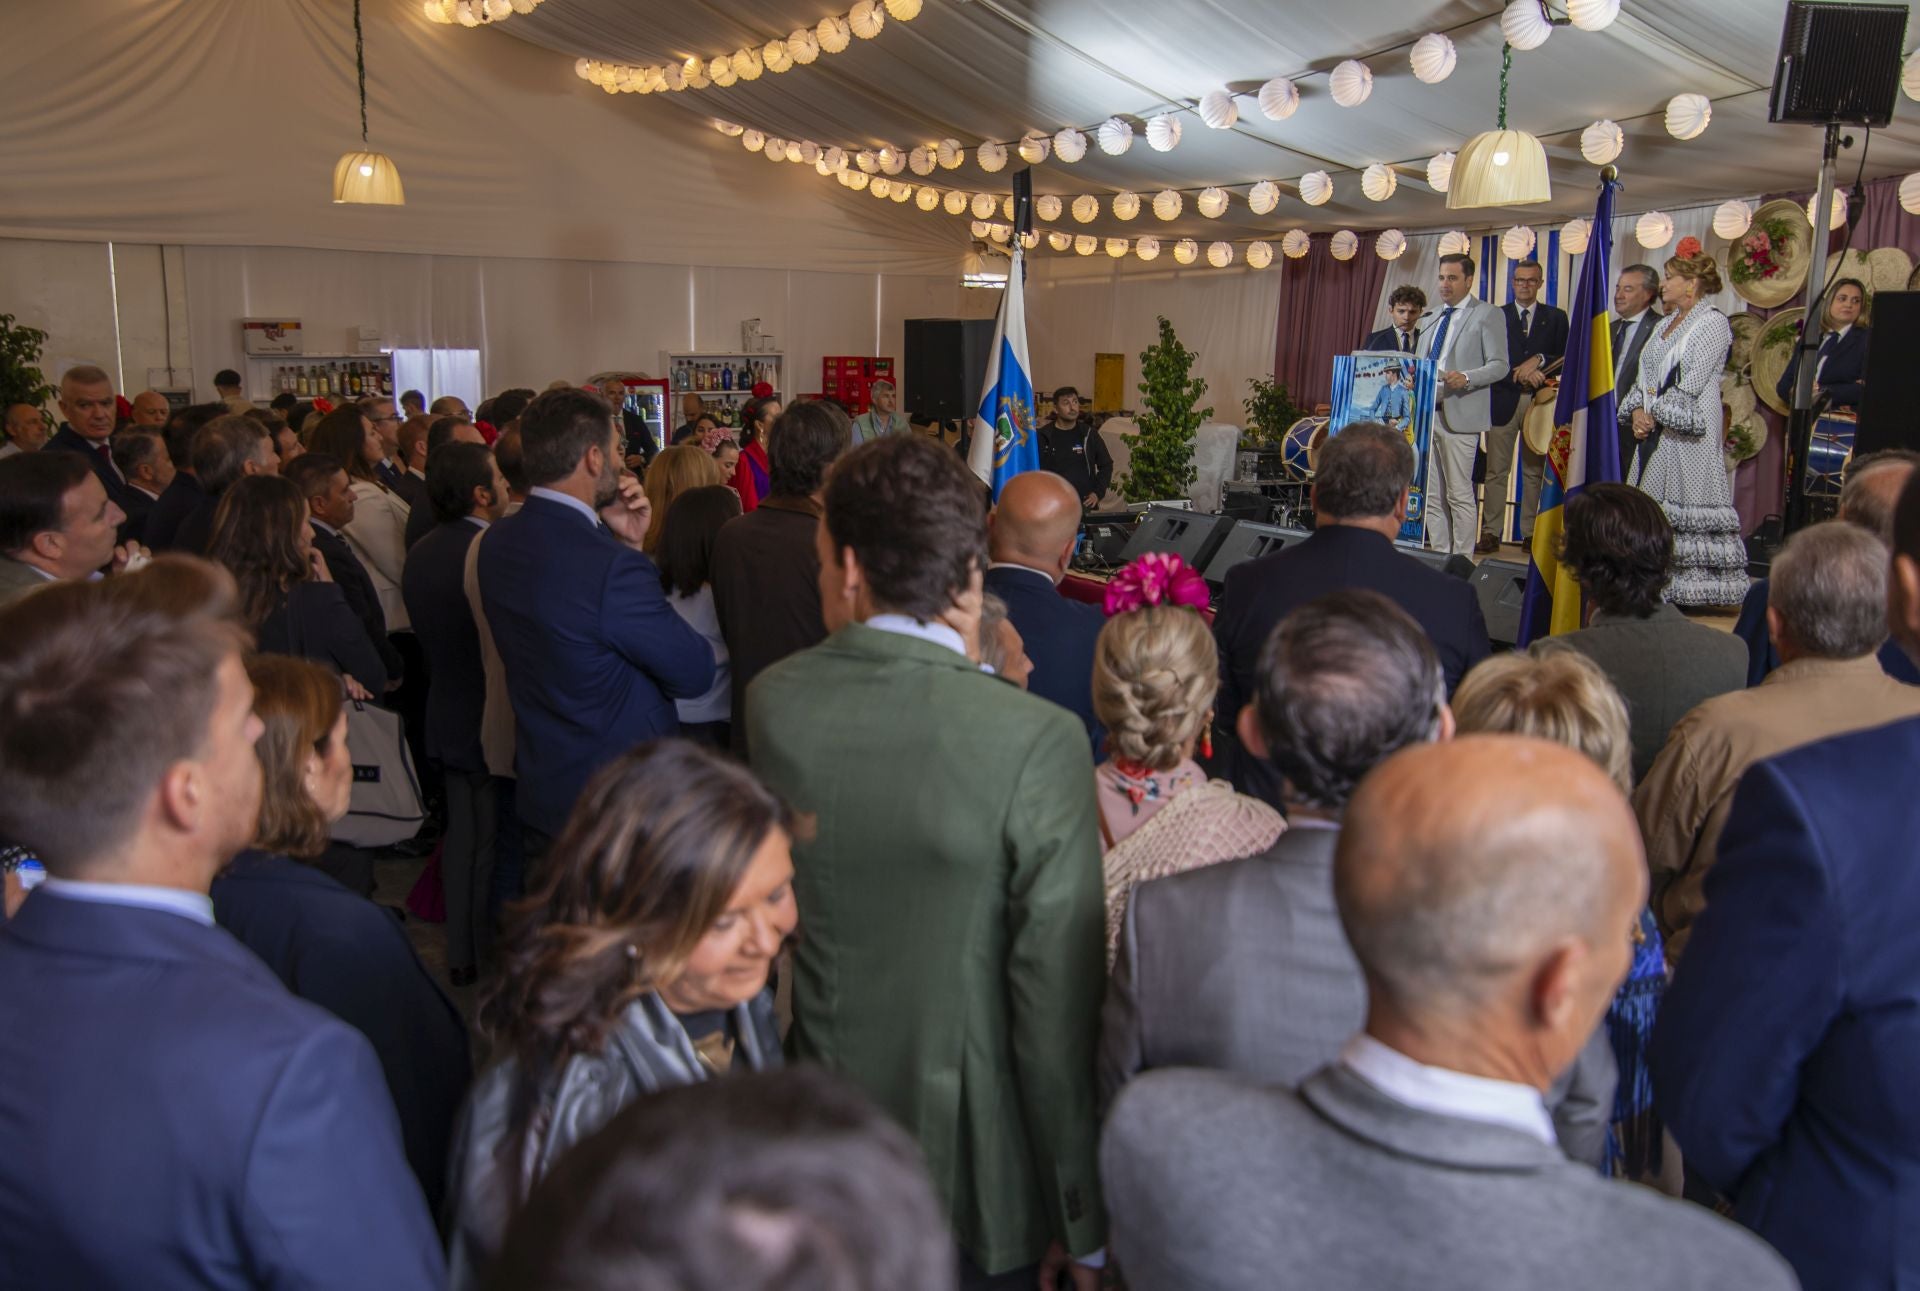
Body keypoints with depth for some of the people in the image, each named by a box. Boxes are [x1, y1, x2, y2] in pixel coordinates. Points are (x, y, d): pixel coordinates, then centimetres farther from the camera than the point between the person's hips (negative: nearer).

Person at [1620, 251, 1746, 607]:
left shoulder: (1713, 322, -5)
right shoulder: (1666, 324, 20)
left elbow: (1692, 381, -13)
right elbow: (1644, 376, 16)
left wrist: (1657, 414, -12)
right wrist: (1637, 411, -1)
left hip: (1687, 432, -8)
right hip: (1653, 431, 8)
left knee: (1681, 507, -9)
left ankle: (1684, 591, -6)